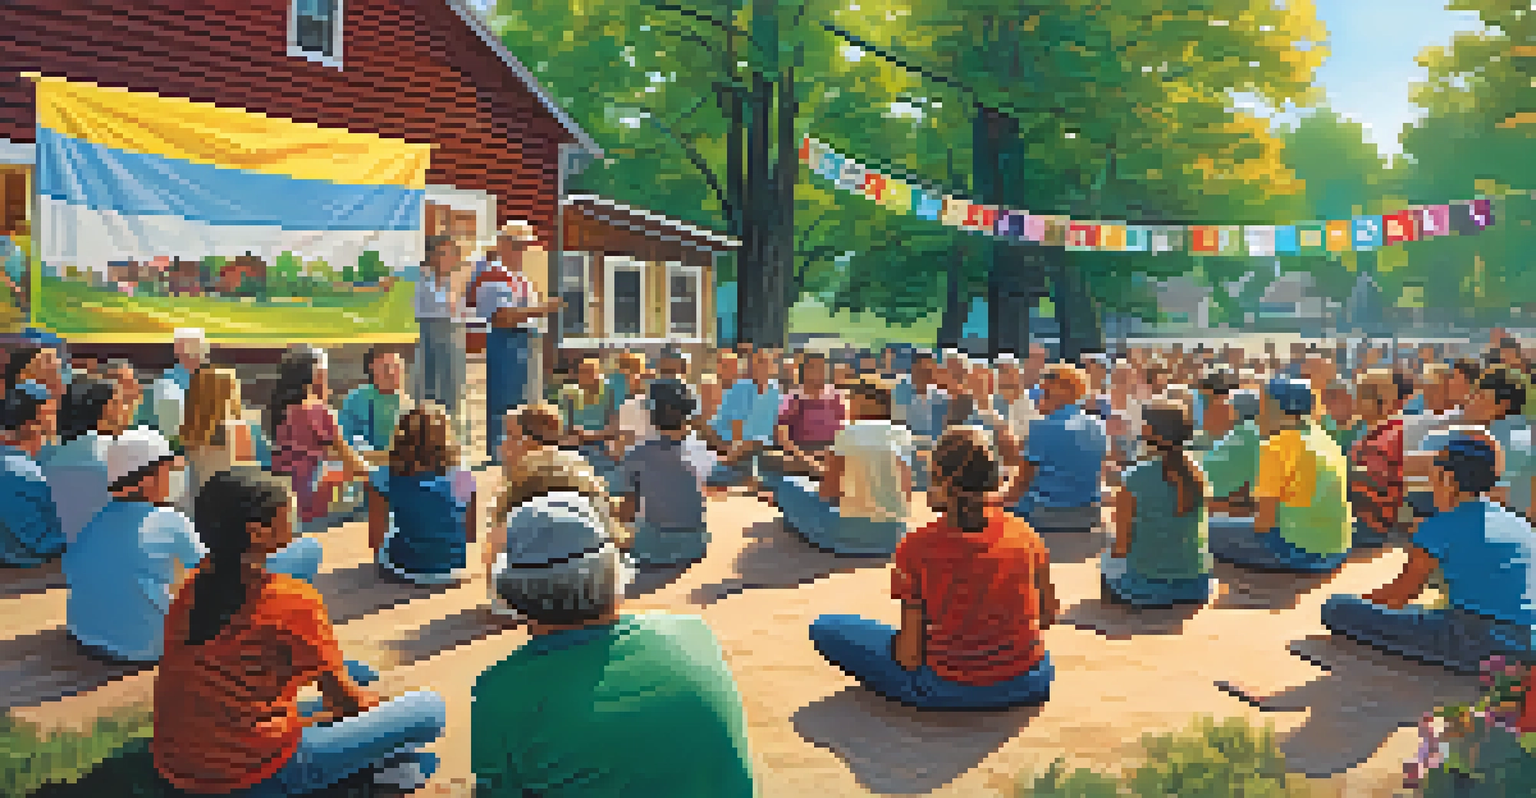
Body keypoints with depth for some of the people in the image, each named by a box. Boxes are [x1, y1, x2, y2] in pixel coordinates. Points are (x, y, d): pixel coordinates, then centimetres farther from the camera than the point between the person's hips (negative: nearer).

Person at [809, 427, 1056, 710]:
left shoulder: (915, 549, -17)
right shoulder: (1026, 536, -8)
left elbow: (909, 658, -15)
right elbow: (1048, 616, 7)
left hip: (950, 693, -4)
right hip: (1030, 684, 5)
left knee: (825, 627, 5)